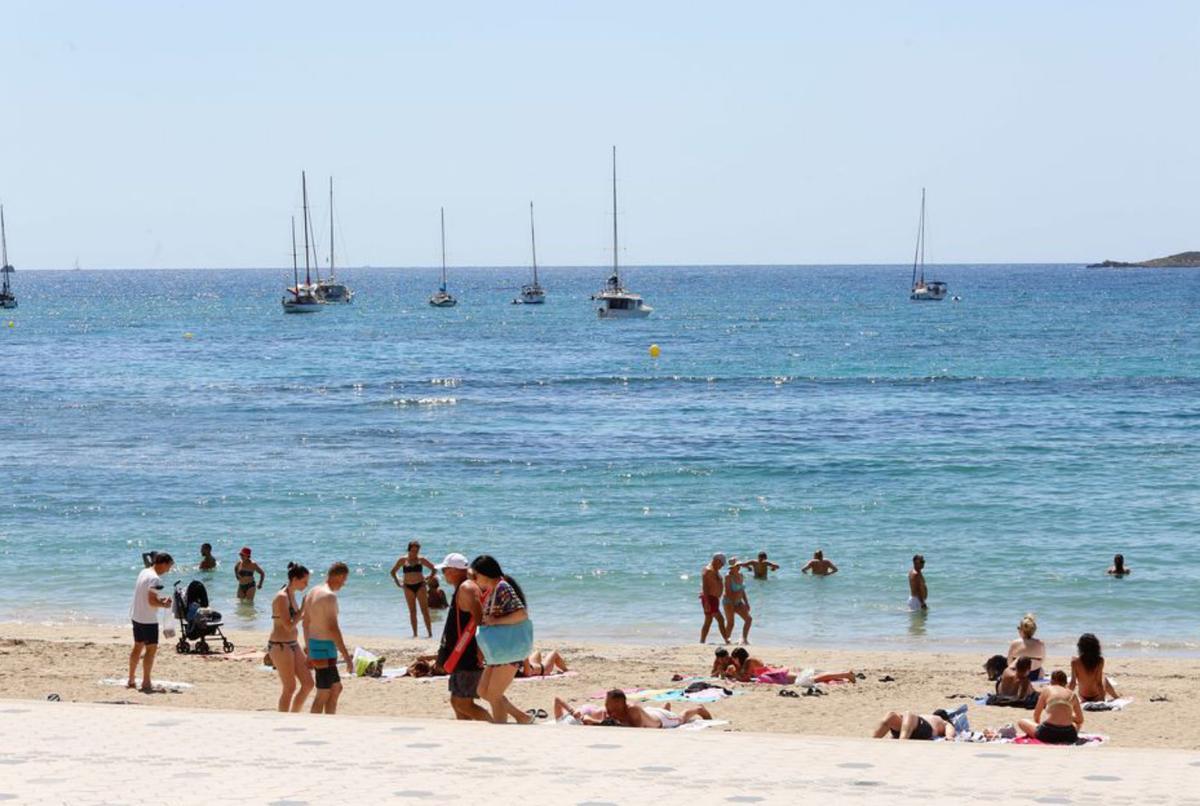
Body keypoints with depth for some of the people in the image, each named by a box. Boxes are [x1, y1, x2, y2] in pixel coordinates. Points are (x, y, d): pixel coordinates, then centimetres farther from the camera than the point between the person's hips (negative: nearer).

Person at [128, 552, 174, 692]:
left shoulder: (143, 572, 8)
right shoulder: (155, 579, -20)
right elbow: (152, 601, -24)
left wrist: (161, 600, 10)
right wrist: (164, 604, -7)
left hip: (136, 616, 9)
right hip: (148, 620, -9)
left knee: (138, 646, 17)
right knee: (151, 649, -2)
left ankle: (131, 680, 23)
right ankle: (146, 683, 0)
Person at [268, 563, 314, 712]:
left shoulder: (292, 595, 11)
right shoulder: (281, 597, -18)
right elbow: (289, 626, -22)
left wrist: (307, 613, 9)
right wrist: (303, 608, -16)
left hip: (293, 644, 9)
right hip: (280, 645, -9)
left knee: (308, 684, 8)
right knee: (289, 688, -3)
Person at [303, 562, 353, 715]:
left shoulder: (313, 592, 10)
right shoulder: (330, 596, -19)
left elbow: (306, 623, 18)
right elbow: (333, 628, -23)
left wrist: (308, 649, 28)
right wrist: (347, 656, -20)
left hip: (314, 645, 10)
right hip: (325, 649, -10)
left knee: (336, 688, 19)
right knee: (323, 695, -4)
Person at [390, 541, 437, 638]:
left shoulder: (421, 560, 2)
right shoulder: (403, 560, 4)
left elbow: (434, 569, 11)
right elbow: (393, 571, 14)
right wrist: (397, 582, 7)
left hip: (420, 586, -1)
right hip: (408, 587, 1)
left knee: (425, 611, -5)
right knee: (412, 611, 4)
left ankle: (430, 633, -5)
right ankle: (415, 634, 7)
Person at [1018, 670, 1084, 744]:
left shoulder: (1047, 690, 10)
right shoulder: (1072, 694, 13)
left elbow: (1036, 715, 14)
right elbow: (1080, 720, 20)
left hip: (1048, 733, -2)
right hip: (1068, 735, 2)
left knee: (1022, 722, 22)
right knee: (1077, 723, 38)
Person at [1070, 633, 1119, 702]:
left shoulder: (1075, 661, -22)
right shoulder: (1100, 661, -23)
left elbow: (1073, 683, -17)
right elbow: (1099, 683, -20)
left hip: (1083, 698, 1)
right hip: (1097, 698, -1)